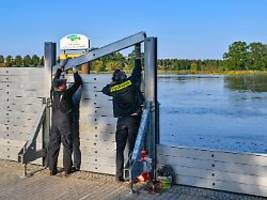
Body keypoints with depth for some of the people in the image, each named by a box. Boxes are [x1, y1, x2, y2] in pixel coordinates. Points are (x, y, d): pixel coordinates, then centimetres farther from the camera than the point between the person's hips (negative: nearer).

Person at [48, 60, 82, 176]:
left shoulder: (53, 93, -2)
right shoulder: (66, 94, -16)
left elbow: (55, 78, 15)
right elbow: (78, 83, -7)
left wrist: (61, 67, 24)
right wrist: (75, 71, 7)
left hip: (54, 122, 5)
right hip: (65, 123, -5)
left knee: (53, 145, 10)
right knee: (67, 146, 5)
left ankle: (52, 169, 16)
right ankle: (66, 169, 9)